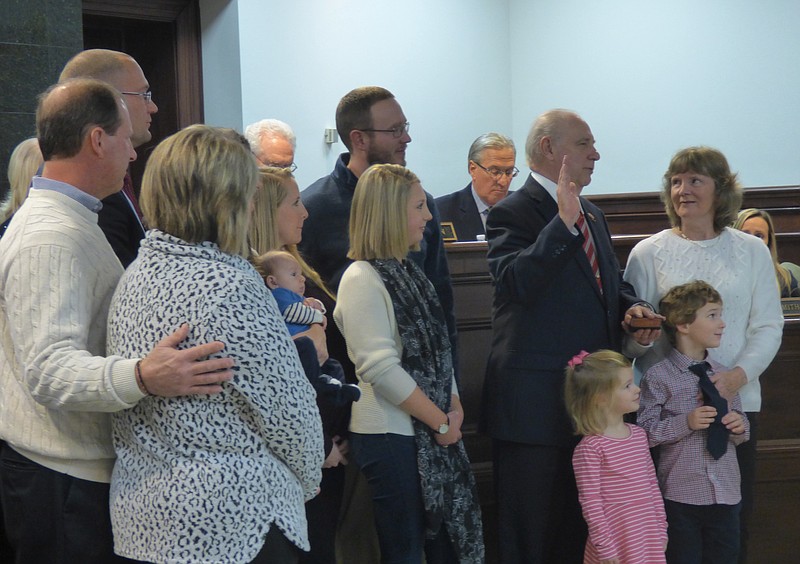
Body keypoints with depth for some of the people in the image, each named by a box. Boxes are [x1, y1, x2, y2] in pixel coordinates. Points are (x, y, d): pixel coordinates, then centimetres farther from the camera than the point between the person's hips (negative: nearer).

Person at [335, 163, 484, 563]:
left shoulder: (407, 271, 12)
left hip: (434, 429, 8)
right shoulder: (362, 279, -14)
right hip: (390, 436, -8)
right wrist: (440, 421, -13)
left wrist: (454, 407, 0)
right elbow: (381, 368, -20)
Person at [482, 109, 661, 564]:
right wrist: (563, 220, -29)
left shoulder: (592, 215, 16)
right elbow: (515, 284, -26)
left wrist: (631, 307, 2)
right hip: (537, 402, -8)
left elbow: (612, 282, 24)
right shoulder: (512, 214, -10)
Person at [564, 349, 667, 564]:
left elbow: (653, 486, 15)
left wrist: (661, 530, 14)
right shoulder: (590, 447, -14)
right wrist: (605, 547, -13)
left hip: (649, 542, 7)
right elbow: (590, 502, -13)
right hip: (616, 546, -7)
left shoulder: (639, 435, 8)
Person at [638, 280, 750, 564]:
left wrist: (739, 426, -4)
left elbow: (739, 431, 18)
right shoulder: (658, 377, -8)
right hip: (681, 495, -5)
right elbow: (646, 431, -12)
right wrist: (686, 423, -21)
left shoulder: (722, 375, 8)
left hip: (726, 493, 5)